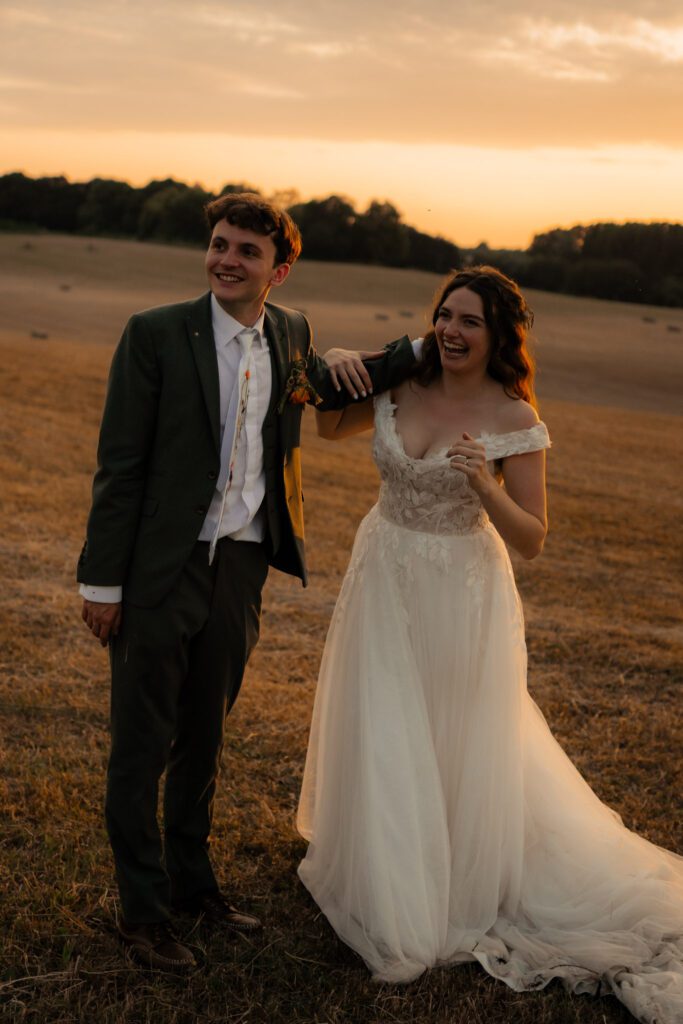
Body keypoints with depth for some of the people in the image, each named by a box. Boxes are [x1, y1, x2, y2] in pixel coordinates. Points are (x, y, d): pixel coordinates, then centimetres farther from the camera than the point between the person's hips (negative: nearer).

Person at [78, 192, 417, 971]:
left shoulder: (293, 335, 4)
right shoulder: (155, 334, -10)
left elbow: (328, 391, 25)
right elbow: (119, 465, -10)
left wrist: (416, 352, 5)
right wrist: (103, 581, -11)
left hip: (242, 568, 5)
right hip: (161, 567, -4)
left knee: (204, 737, 19)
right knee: (143, 743, 6)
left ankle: (191, 880, 37)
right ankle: (143, 909, 23)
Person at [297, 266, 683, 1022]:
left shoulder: (515, 421, -15)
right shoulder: (400, 387, -4)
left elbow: (532, 541, -14)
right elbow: (330, 430, 14)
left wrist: (485, 486, -31)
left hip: (461, 592, -4)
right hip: (384, 582, 4)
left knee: (463, 747, 10)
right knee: (381, 739, 13)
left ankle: (463, 889, 33)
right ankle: (388, 883, 38)